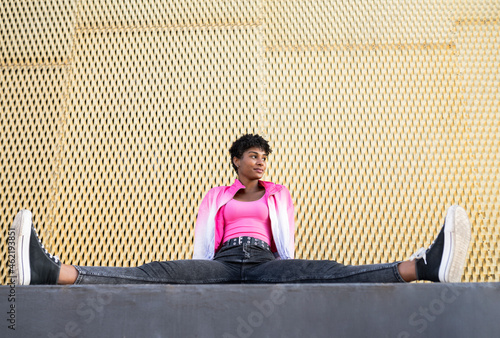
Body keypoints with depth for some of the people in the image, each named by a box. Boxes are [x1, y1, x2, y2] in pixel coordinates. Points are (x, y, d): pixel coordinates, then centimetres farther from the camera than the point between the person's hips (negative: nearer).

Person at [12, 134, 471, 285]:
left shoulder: (277, 195, 27)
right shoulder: (217, 196, 26)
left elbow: (287, 241, 20)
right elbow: (203, 242, 18)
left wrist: (289, 282, 9)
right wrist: (198, 287, 9)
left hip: (265, 262, 1)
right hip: (223, 262, 0)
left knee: (325, 272, -27)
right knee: (156, 274, -26)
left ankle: (425, 266, -47)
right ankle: (50, 272, -46)